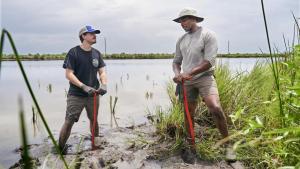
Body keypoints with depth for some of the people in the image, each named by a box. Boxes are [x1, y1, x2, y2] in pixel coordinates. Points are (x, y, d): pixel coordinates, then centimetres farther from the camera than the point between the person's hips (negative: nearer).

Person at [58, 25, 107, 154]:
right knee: (69, 122, -7)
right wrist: (84, 87, -22)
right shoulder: (73, 52, -8)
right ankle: (60, 149, 9)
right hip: (76, 95, -5)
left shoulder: (96, 53, 7)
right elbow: (69, 74, -12)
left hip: (93, 95, 5)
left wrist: (104, 84, -13)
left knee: (94, 120, 15)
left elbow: (102, 72, 7)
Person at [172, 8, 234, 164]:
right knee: (189, 115, 7)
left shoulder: (208, 35, -5)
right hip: (186, 81, 5)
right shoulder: (181, 40, 13)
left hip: (204, 77, -5)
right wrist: (177, 74, -7)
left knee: (215, 108, -26)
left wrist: (189, 73, -21)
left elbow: (209, 61, -14)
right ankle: (191, 148, 21)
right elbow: (176, 61, 15)